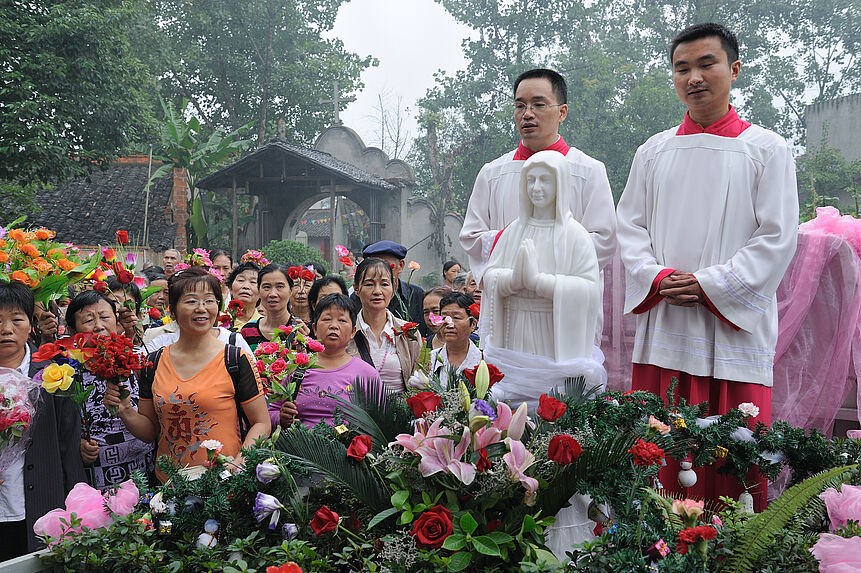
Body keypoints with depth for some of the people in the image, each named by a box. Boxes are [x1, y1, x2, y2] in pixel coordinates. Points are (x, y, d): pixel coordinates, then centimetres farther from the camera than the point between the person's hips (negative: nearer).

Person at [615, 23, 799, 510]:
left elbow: (777, 238, -4)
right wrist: (659, 278, -7)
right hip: (663, 323, 3)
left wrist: (709, 285, -12)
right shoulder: (654, 152, 13)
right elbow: (630, 226, 11)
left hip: (735, 326, -3)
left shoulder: (767, 149, 3)